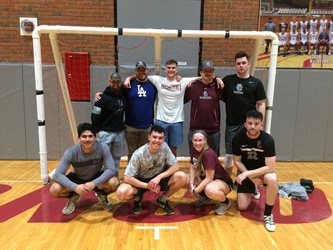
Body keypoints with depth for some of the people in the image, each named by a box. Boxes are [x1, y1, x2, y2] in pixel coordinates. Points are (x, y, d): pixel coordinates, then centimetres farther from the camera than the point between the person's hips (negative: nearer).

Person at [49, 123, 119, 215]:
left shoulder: (103, 148, -28)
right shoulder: (71, 152, -27)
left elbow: (111, 169, -28)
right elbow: (58, 174, -28)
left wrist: (94, 183, -42)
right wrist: (75, 187, -43)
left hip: (96, 177, 0)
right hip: (77, 178, 1)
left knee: (114, 183, -31)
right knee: (54, 190, -25)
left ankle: (102, 195, 6)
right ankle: (73, 197, 10)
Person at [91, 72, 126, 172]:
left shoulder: (123, 96, 7)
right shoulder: (103, 97, -11)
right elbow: (95, 116, -11)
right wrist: (96, 131, -12)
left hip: (120, 132, 6)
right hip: (106, 133, -5)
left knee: (117, 157, 13)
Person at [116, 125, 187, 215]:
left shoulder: (164, 147, -18)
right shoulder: (139, 154, -26)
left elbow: (175, 166, -13)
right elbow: (127, 178, -24)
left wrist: (159, 177, -26)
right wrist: (148, 186, -28)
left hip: (159, 178, 3)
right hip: (141, 181, -2)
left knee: (182, 177, -24)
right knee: (122, 193, -32)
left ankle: (162, 199, 2)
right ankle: (137, 199, 6)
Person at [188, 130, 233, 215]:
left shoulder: (208, 154, -28)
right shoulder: (194, 150, -5)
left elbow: (209, 178, -27)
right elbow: (192, 168, -1)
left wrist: (195, 191, -22)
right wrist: (191, 185, -15)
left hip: (223, 182, -8)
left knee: (210, 190, -41)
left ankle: (225, 202, -5)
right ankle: (204, 196, 15)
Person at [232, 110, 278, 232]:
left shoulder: (268, 140, -25)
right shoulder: (238, 138, -18)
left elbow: (270, 167, -27)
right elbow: (237, 161, -8)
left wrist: (247, 174, -31)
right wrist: (252, 177, -19)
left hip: (263, 171, -2)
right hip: (246, 172, 2)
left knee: (272, 179, -38)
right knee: (242, 207, -5)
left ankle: (268, 214, -16)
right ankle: (251, 190, 30)